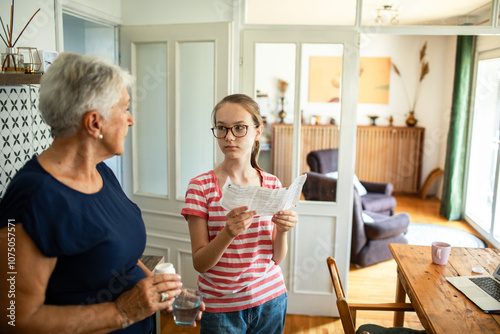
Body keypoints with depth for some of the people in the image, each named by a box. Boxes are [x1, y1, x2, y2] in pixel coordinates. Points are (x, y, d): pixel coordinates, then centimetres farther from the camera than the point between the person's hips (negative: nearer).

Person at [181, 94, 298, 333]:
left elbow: (276, 258, 1)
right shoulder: (201, 186, -12)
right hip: (221, 307, -2)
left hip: (271, 299, 3)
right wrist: (228, 233, -28)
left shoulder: (273, 184, -2)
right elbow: (199, 263, -11)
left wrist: (282, 230, -18)